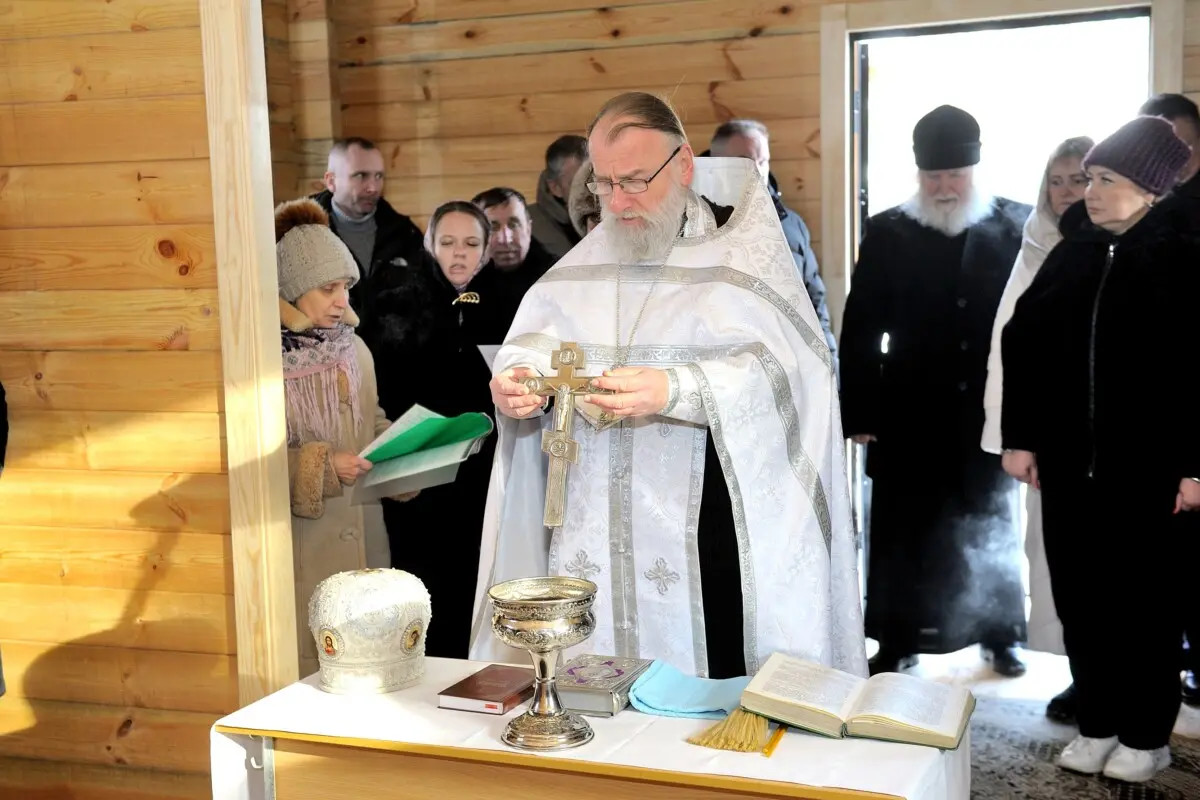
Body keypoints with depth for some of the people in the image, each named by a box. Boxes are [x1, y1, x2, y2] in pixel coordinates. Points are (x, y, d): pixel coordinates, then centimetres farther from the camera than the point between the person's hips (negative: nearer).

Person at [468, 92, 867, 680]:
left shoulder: (741, 251, -3)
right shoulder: (592, 255, 14)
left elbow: (778, 370, -17)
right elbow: (533, 340, 10)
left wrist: (673, 390, -31)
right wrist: (515, 378, -13)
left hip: (703, 537, -4)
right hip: (595, 526, 5)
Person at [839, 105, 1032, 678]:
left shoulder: (1015, 228, -1)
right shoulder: (888, 233, -2)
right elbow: (860, 331, -2)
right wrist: (859, 413, -6)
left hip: (989, 415, 1)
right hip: (910, 417, 0)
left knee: (991, 532, 15)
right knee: (904, 537, 7)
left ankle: (1000, 636, 31)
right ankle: (897, 643, 21)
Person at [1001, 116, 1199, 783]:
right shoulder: (1073, 255, 7)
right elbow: (1023, 342, 8)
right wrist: (1020, 437, 3)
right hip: (1070, 464, 5)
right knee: (1080, 599, 10)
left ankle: (1146, 735, 21)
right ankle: (1097, 723, 25)